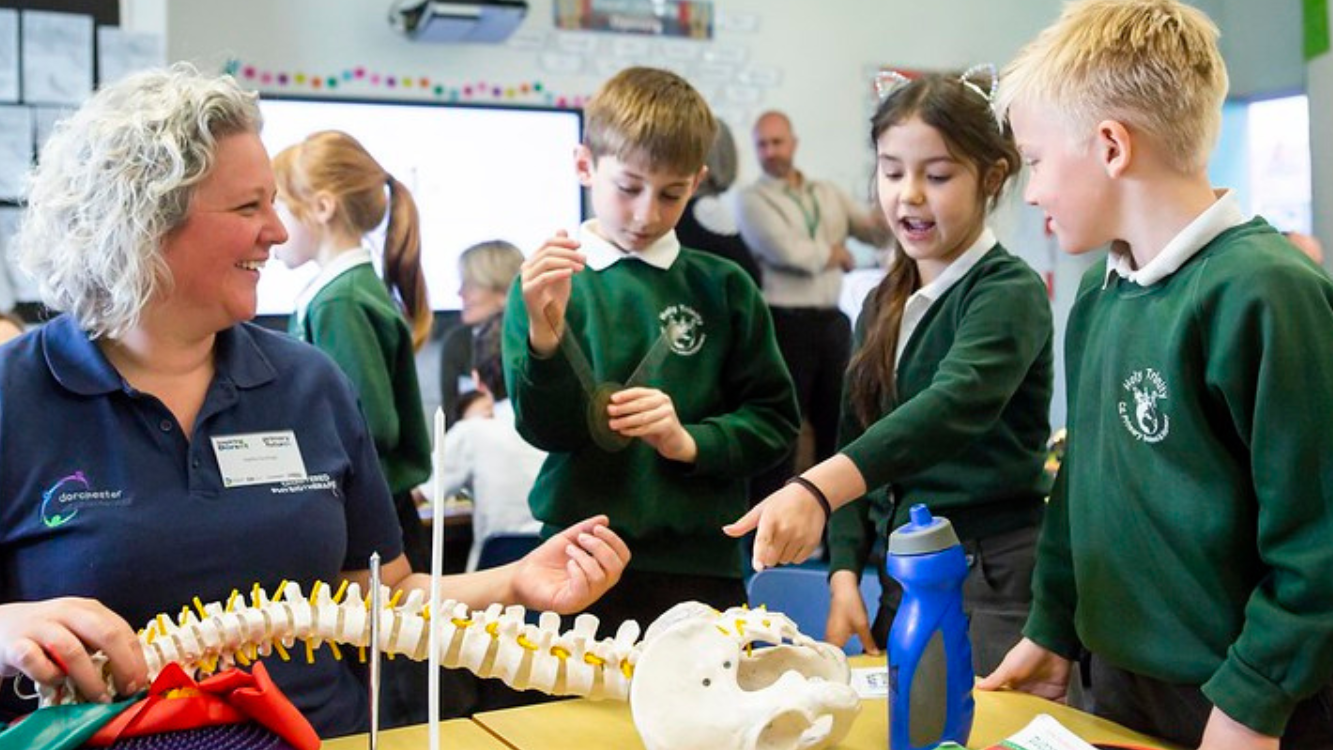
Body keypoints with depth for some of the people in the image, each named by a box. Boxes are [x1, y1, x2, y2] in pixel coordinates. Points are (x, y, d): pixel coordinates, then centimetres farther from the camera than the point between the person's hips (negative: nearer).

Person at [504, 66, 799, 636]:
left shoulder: (722, 287, 6)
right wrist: (544, 333, -22)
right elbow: (547, 430, -6)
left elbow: (774, 419, 6)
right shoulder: (549, 284, 1)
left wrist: (689, 441, -10)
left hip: (701, 564, 1)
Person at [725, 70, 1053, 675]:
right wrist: (844, 573, 0)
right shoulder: (883, 307, 11)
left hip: (994, 583, -6)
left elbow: (955, 407, -29)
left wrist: (816, 489, -42)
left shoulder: (1010, 293, -10)